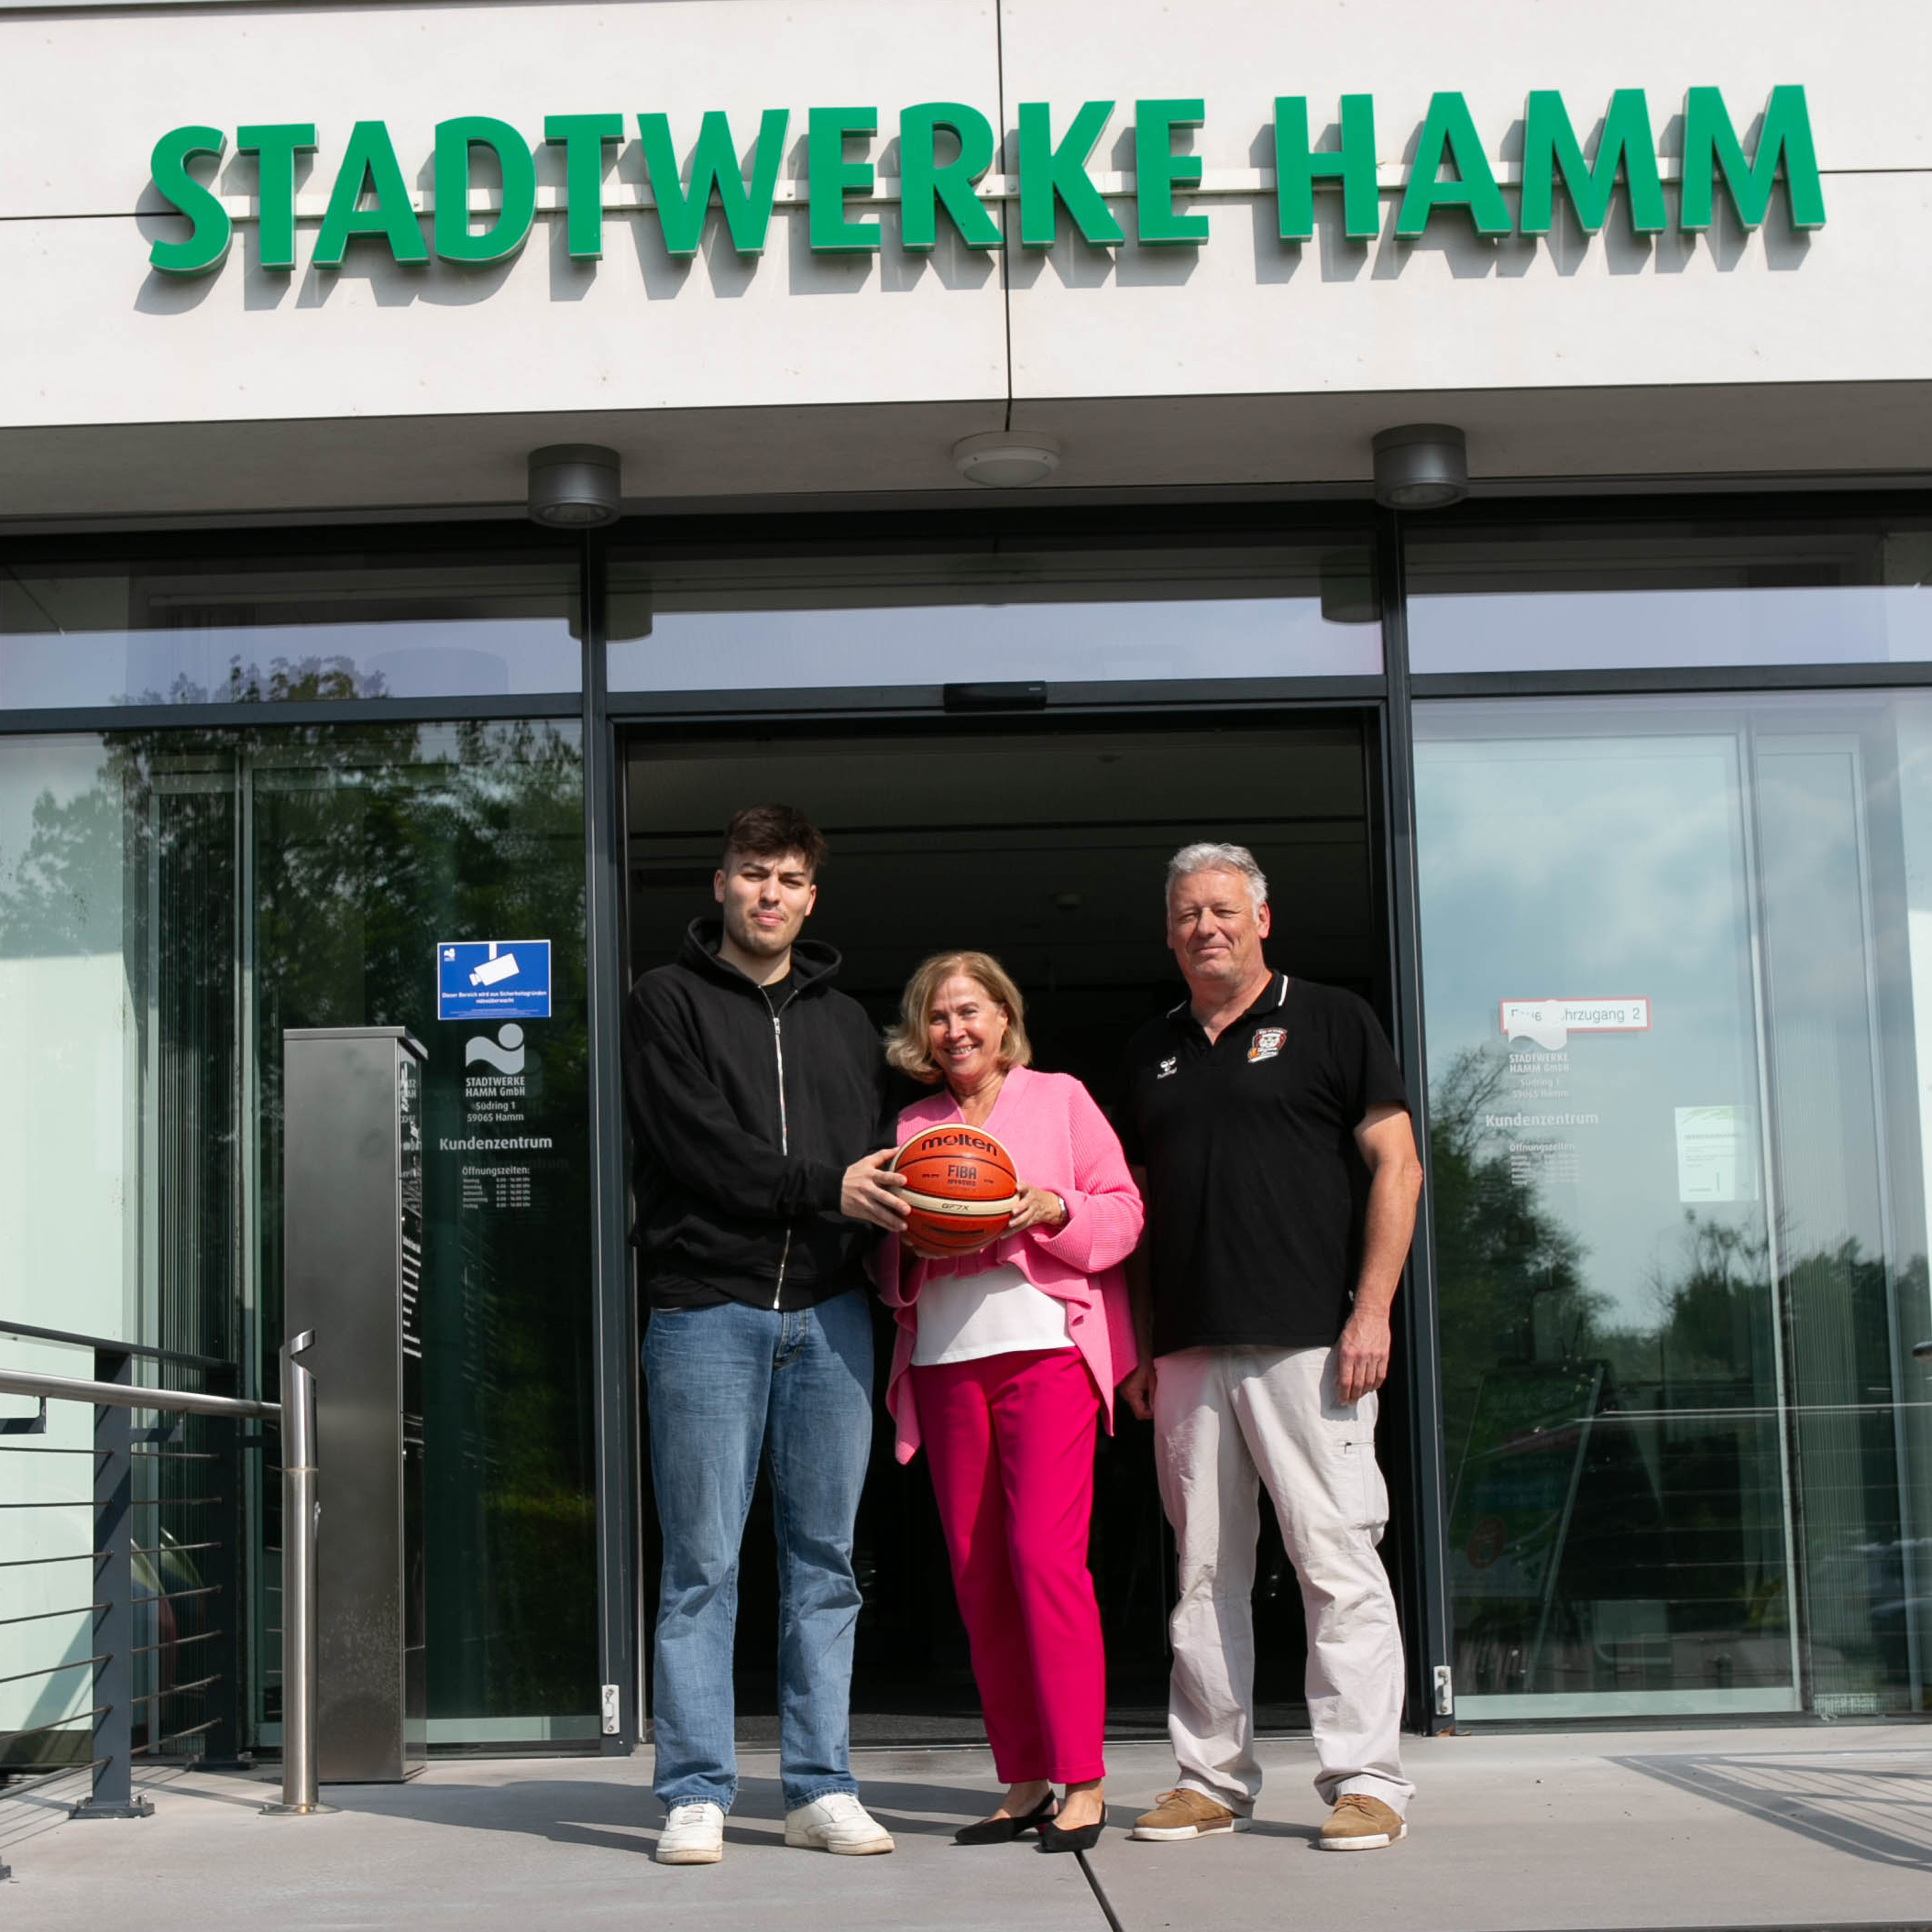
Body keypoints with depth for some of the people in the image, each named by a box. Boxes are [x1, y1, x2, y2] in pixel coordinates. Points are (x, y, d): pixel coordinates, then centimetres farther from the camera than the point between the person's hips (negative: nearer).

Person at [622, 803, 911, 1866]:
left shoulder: (845, 1020, 20)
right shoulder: (669, 1000, 6)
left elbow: (880, 1154, 12)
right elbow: (693, 1142, -8)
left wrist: (887, 1209, -10)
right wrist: (823, 1188, -14)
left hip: (829, 1316, 4)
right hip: (707, 1310, -4)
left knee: (824, 1561, 5)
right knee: (702, 1563, -3)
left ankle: (821, 1788, 10)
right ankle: (695, 1796, 2)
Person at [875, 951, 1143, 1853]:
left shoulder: (1059, 1099, 8)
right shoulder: (912, 1126, 17)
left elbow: (1124, 1213, 4)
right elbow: (889, 1264, 18)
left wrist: (1054, 1209, -13)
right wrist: (914, 1242, -3)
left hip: (1045, 1347, -4)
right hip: (944, 1362, 4)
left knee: (1045, 1553, -14)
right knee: (977, 1572, 3)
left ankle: (1082, 1782, -9)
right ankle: (1023, 1783, 10)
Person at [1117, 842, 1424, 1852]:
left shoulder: (1329, 1021, 5)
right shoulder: (1151, 1050, 18)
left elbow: (1396, 1168, 0)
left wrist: (1372, 1312, -9)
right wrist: (1135, 1341, 13)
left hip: (1309, 1342, -5)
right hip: (1188, 1352, 5)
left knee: (1336, 1561, -6)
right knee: (1203, 1571, 7)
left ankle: (1365, 1780, -1)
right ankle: (1212, 1779, 14)